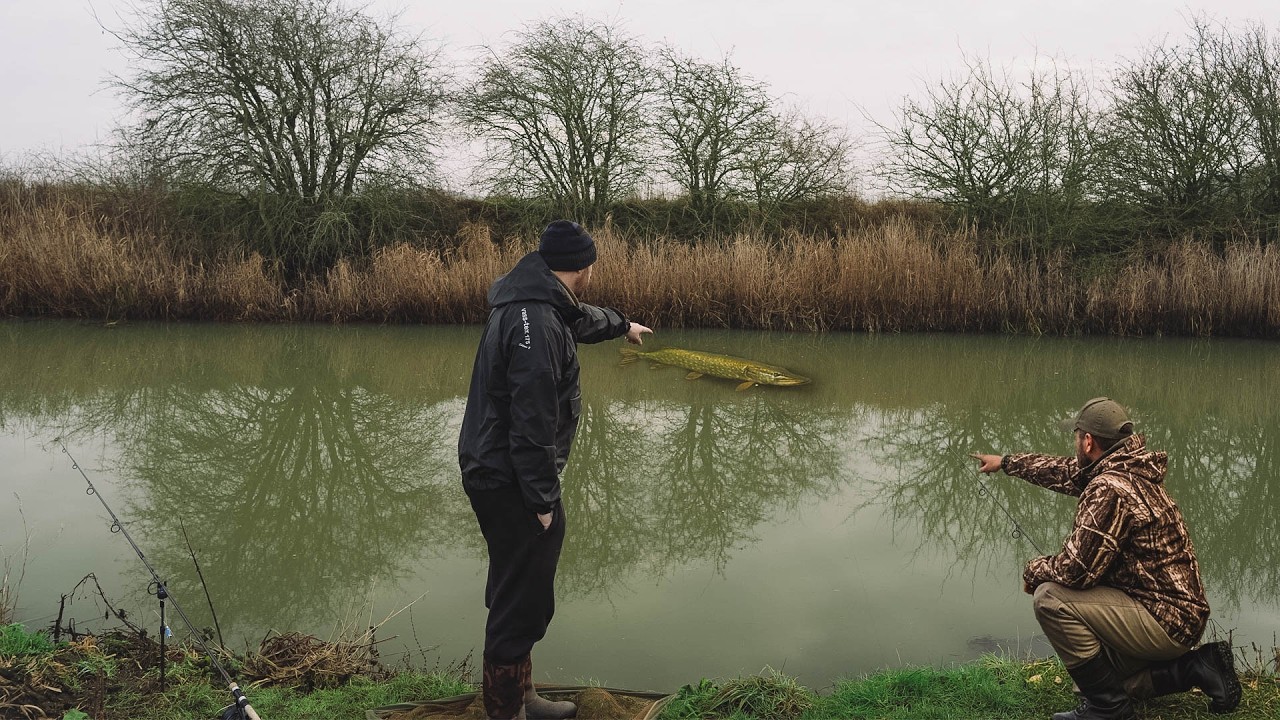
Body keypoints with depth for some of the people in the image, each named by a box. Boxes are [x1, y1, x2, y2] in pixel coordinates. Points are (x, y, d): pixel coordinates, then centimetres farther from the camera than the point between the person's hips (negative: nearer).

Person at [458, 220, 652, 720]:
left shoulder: (539, 302, 9)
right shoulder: (536, 323, -24)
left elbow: (581, 319, 33)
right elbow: (533, 424, -26)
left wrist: (621, 324, 51)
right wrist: (542, 500, -20)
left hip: (497, 473, 11)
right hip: (509, 482, -11)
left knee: (520, 592, 20)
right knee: (521, 602, 0)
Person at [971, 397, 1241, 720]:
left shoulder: (1110, 488, -27)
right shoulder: (1126, 468, 4)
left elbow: (1076, 570, -27)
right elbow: (1064, 470, 22)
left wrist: (1034, 570, -6)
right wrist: (1006, 462, 33)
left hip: (1164, 621, -10)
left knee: (1051, 598, -20)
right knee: (1095, 679, 23)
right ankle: (1193, 667, 16)